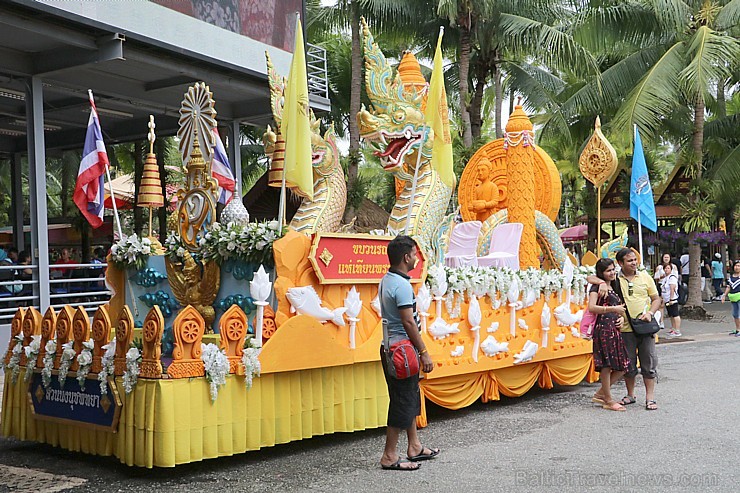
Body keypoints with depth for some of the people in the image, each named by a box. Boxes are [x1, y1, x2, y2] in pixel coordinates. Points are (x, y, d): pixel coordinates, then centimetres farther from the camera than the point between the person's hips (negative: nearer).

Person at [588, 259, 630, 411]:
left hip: (615, 329, 9)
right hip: (603, 328, -9)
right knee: (607, 365, -5)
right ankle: (608, 400, 4)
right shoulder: (597, 287, -4)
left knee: (622, 366, 7)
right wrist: (614, 309, -16)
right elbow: (592, 307, -18)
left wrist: (621, 316, 8)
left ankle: (600, 394, 19)